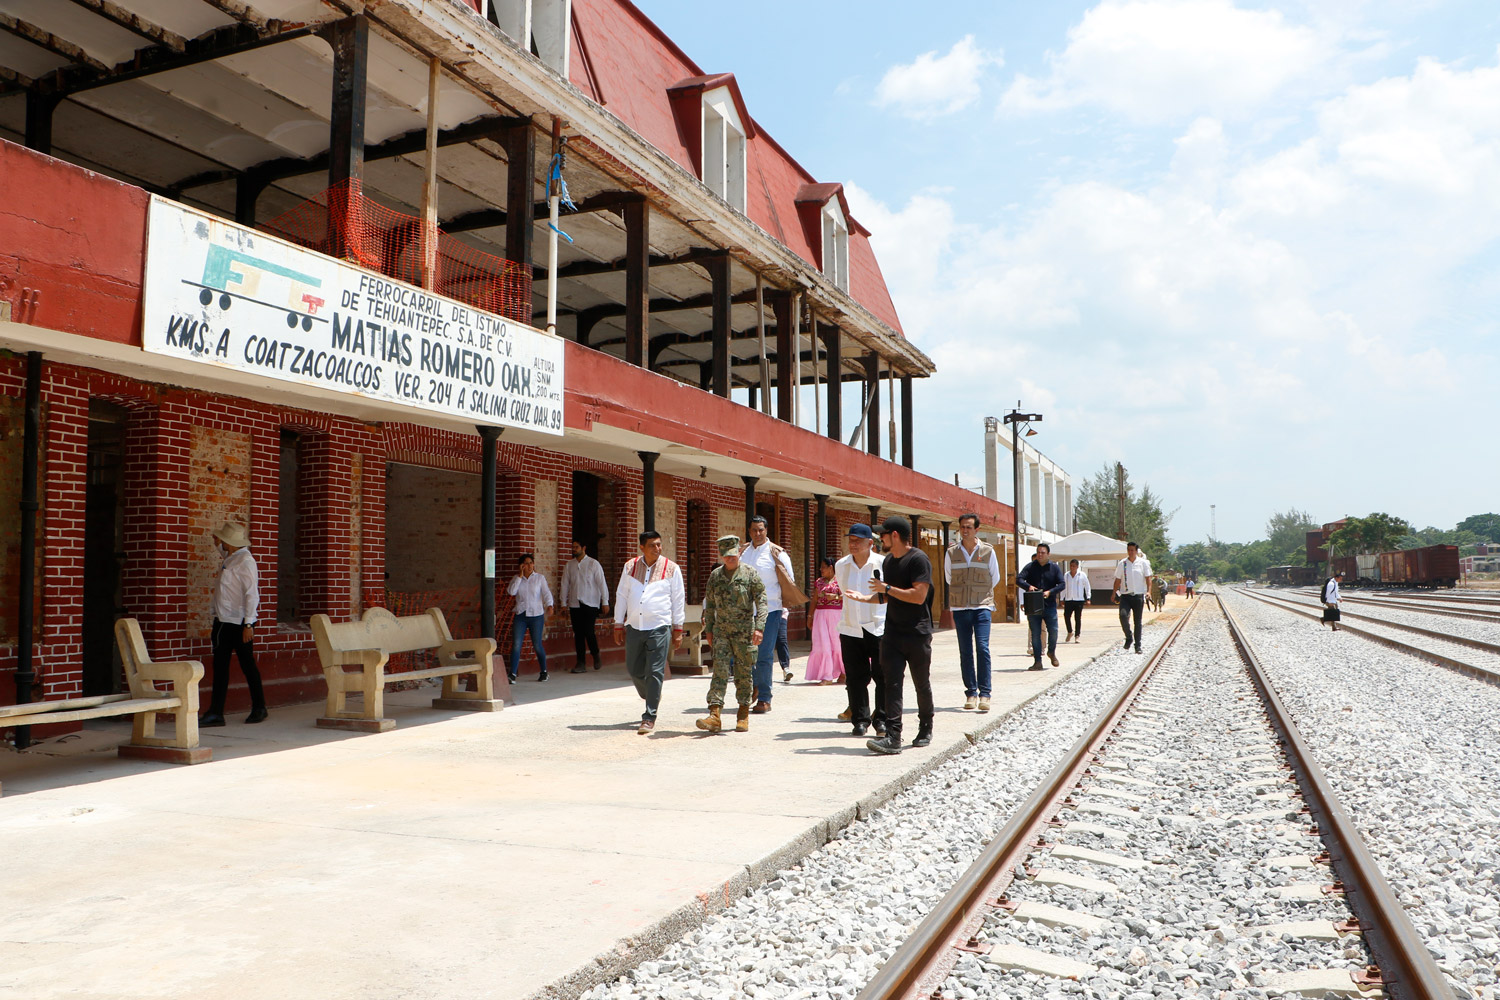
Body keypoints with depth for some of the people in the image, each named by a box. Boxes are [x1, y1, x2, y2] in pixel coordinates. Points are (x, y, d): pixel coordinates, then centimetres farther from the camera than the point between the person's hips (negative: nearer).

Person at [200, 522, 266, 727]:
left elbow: (252, 594, -21)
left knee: (247, 665, 2)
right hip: (223, 621, 9)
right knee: (220, 666, 9)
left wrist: (248, 624, -23)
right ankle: (215, 713, 14)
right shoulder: (228, 558, 10)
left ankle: (259, 709, 15)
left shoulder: (245, 561, -17)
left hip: (239, 623, -9)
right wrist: (217, 542, 21)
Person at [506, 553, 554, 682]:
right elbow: (511, 591, -8)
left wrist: (549, 605, -20)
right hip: (520, 615, 1)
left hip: (536, 615, -1)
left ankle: (543, 671, 19)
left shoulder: (540, 578, 6)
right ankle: (512, 673, -7)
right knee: (516, 644, -9)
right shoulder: (516, 578, 9)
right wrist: (520, 576, -8)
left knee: (537, 645, 2)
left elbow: (546, 593, -1)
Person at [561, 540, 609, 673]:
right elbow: (565, 584, 13)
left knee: (588, 631, -12)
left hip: (590, 603, -4)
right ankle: (580, 663, 9)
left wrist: (605, 602, -4)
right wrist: (564, 603, 10)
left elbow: (602, 583, -1)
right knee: (578, 633, 3)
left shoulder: (593, 563, -1)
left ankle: (596, 655, 14)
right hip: (574, 604, 4)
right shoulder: (569, 565, 9)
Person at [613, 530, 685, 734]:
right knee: (634, 669, 10)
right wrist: (619, 624, 11)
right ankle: (651, 698, 37)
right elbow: (621, 596, 13)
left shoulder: (671, 568, 1)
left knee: (655, 673, -5)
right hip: (633, 626, 3)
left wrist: (678, 629, 3)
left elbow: (678, 600, 5)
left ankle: (649, 717, 1)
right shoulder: (630, 566, 7)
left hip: (659, 628, -3)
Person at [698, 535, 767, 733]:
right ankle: (714, 715, -12)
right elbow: (709, 604, 15)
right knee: (719, 671, -7)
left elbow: (761, 602, -5)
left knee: (744, 673, 4)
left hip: (744, 632, -2)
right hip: (721, 631, 2)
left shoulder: (750, 574, -2)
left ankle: (743, 715, 17)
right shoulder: (715, 575, 8)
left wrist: (759, 627, -15)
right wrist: (708, 629, 12)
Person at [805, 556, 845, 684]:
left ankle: (843, 672, 20)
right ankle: (827, 676, -1)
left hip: (836, 614, -3)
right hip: (820, 614, 3)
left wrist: (835, 597, -21)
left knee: (837, 643, 1)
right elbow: (814, 600, 14)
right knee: (823, 644, -4)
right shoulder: (818, 582, 13)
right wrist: (810, 617, 11)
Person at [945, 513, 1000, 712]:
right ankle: (971, 693, 9)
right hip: (960, 608, 2)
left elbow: (995, 579, 14)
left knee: (982, 647, -12)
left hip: (982, 606, -2)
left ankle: (984, 693, -7)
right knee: (965, 651, 2)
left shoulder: (988, 551, 1)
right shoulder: (951, 553, 4)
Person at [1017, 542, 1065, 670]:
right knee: (1035, 634, 1)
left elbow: (1061, 584, 0)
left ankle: (1051, 652, 26)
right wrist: (1028, 586, -25)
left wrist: (1050, 592, -17)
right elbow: (1019, 579, -6)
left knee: (1053, 631, -3)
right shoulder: (1030, 567, 4)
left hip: (1049, 605, 0)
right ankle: (1037, 661, 6)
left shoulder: (1054, 568, 6)